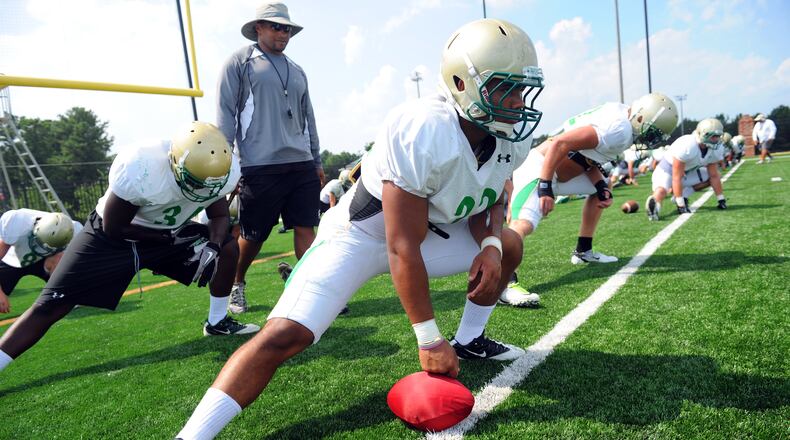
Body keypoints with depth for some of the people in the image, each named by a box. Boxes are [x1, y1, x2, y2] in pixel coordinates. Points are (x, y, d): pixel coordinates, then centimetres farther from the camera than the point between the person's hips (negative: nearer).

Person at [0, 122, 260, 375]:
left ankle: (217, 322, 10)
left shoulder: (223, 169, -24)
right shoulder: (139, 168, -37)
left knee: (228, 248, -9)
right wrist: (172, 239, -24)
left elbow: (219, 215, -6)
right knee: (49, 307, -7)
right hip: (113, 237, -4)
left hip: (173, 232, 4)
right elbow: (114, 228, -22)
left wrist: (212, 246, -26)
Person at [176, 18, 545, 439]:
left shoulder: (510, 137, -7)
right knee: (285, 335, -21)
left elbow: (488, 200, 12)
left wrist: (489, 243, -12)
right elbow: (403, 248, -30)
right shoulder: (423, 133, -33)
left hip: (428, 230, 8)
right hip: (360, 233, -7)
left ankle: (470, 340, 27)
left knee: (507, 246, 9)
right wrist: (429, 340, -23)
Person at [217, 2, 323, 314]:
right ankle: (236, 284, 31)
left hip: (301, 165, 5)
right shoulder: (240, 63, 3)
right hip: (260, 167, -5)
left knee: (306, 229, -1)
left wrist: (317, 161, 19)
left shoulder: (296, 71, 20)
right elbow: (225, 115, -2)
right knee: (252, 236, 5)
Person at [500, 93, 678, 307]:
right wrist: (545, 188, -28)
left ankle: (583, 251, 31)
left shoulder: (620, 114, 9)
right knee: (524, 224, -31)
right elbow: (560, 144, -28)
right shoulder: (619, 130, -21)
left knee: (599, 193, 26)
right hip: (539, 170, -11)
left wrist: (602, 186, 4)